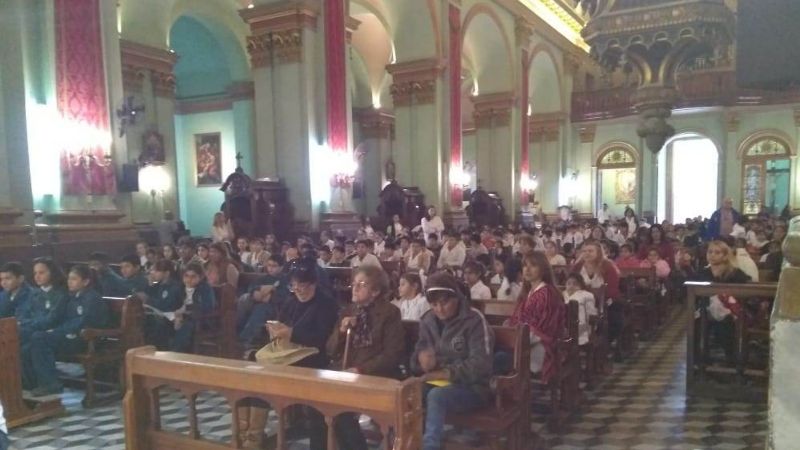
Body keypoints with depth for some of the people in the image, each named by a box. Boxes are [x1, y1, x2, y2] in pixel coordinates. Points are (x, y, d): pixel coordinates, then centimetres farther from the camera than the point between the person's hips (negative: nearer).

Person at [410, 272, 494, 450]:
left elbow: (481, 364, -18)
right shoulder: (428, 321, 7)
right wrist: (421, 358, -14)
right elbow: (418, 352, 11)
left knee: (436, 395, -35)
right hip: (436, 383, 6)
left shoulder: (474, 320, -11)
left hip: (471, 388, -5)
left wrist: (446, 373, -27)